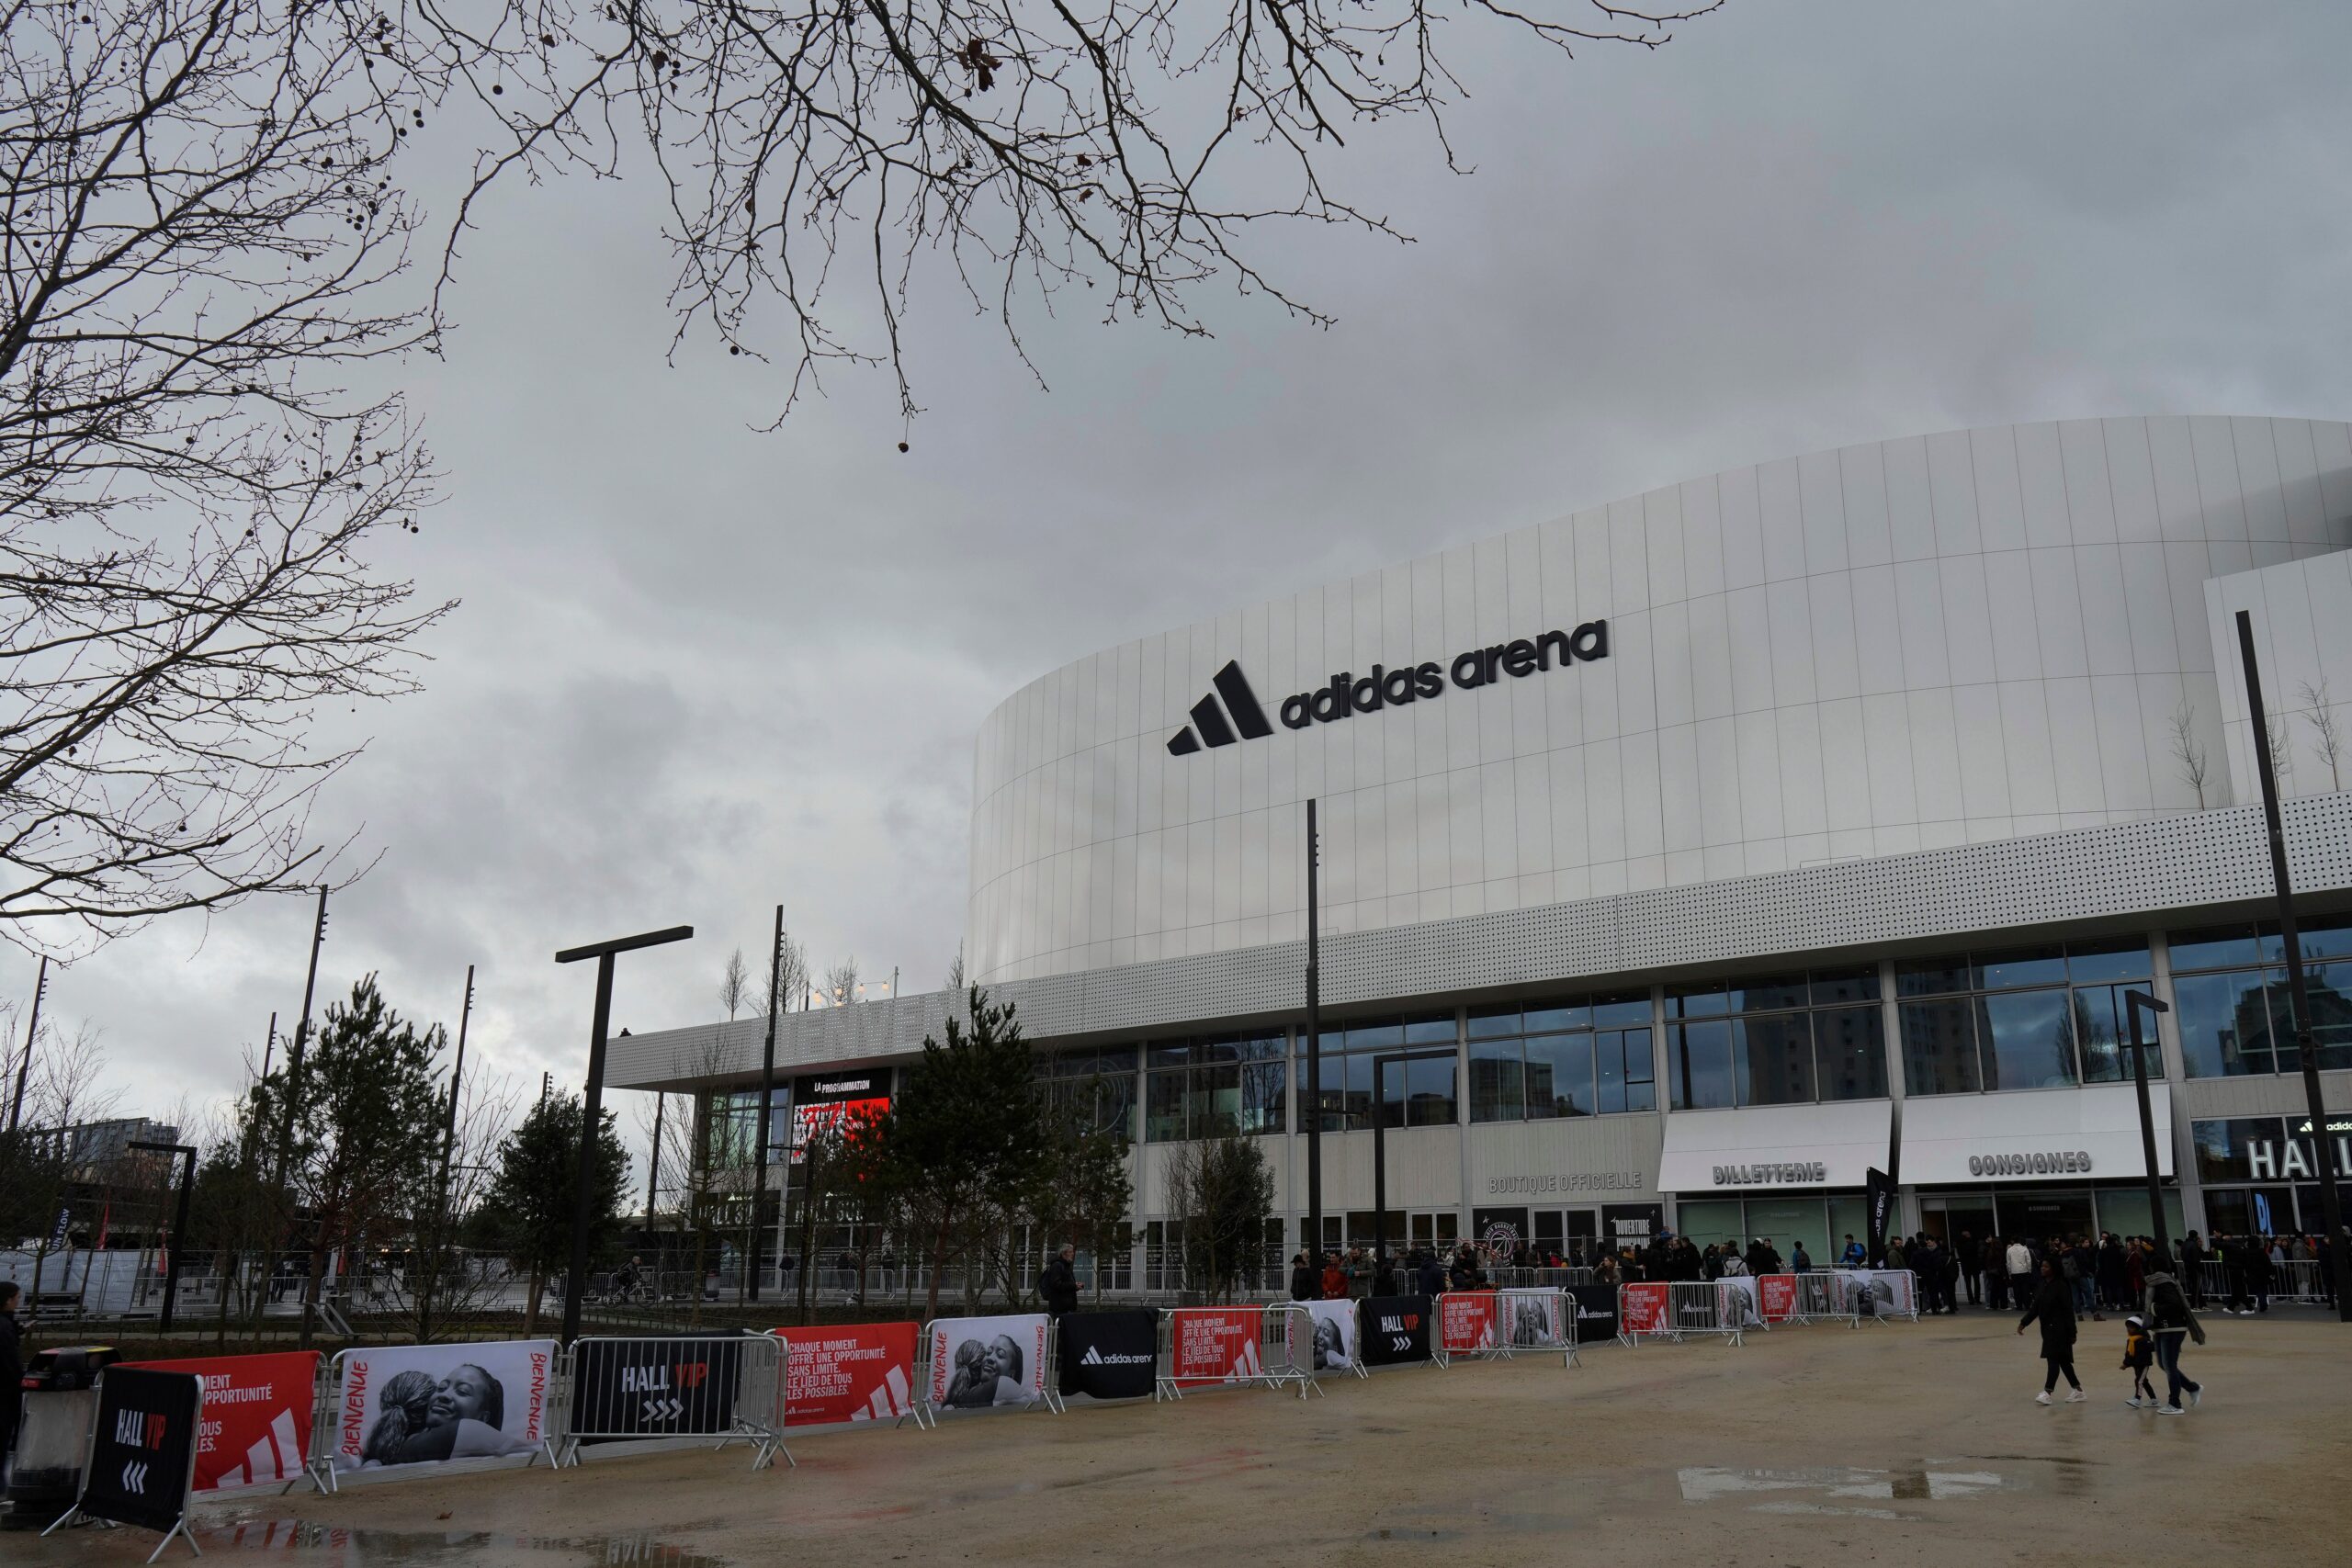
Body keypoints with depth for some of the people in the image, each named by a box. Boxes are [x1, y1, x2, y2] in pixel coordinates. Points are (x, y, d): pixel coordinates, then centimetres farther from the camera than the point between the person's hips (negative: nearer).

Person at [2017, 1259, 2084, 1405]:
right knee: (2062, 1360, 15)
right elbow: (2035, 1307, 13)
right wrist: (2023, 1322, 9)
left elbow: (2068, 1310, -15)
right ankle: (2078, 1391, 26)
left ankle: (2047, 1393, -12)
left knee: (2053, 1360, -9)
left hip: (2059, 1329, -8)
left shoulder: (2061, 1286, -15)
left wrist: (2071, 1331, -16)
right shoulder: (2042, 1285, 8)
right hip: (2047, 1328, 8)